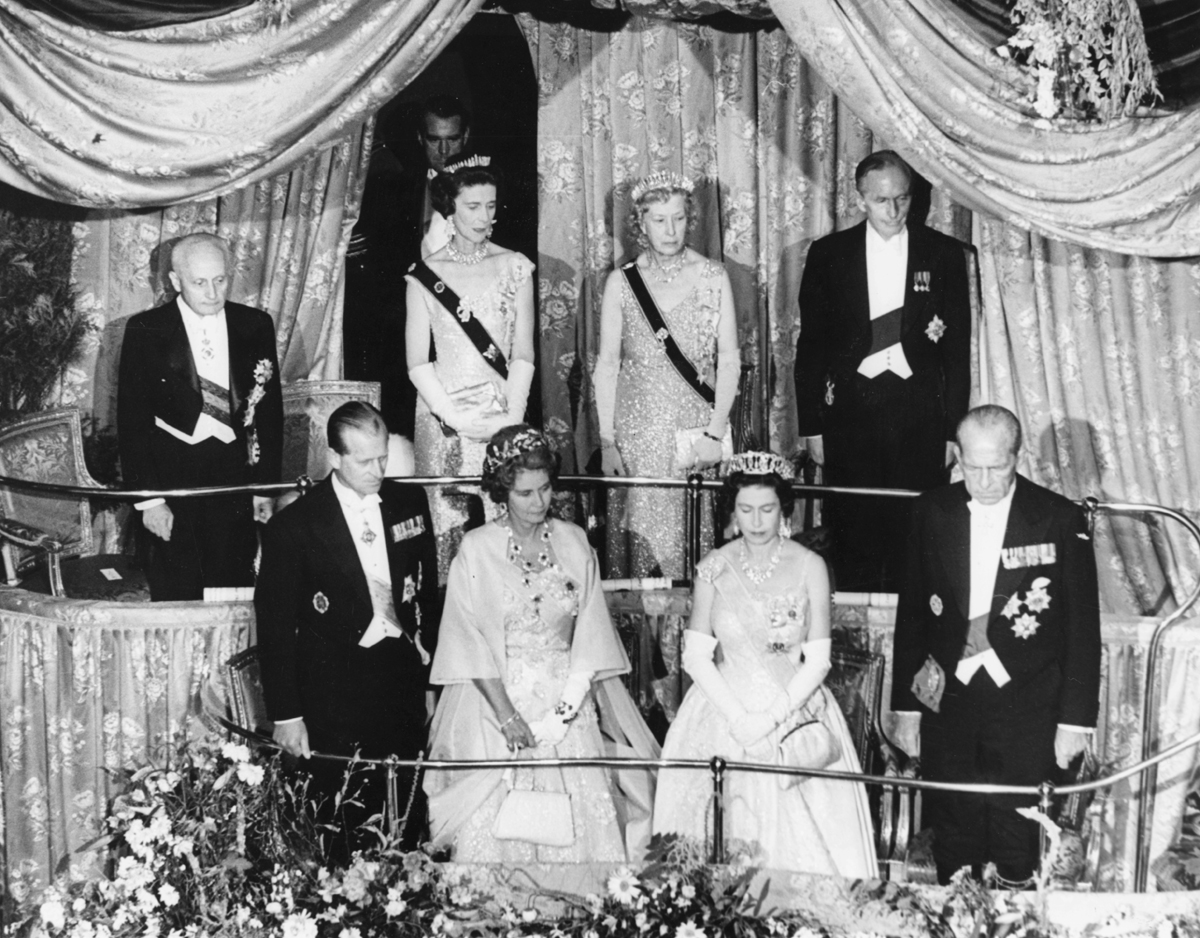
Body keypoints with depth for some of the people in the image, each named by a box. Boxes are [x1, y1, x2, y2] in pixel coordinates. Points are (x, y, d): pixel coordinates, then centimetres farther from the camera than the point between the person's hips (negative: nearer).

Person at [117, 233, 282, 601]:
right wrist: (148, 498, -8)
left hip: (234, 475, 2)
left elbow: (270, 411, 9)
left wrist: (266, 486, 6)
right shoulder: (146, 331, -4)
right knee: (176, 598, 3)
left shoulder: (255, 326, 3)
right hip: (170, 473, -2)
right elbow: (132, 421, -3)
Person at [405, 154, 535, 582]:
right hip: (443, 418, -1)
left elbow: (523, 355, 4)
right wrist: (456, 418, -10)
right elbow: (417, 362, 1)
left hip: (502, 419, 1)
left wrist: (512, 418, -8)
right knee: (448, 526, -2)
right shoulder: (425, 274, 4)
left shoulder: (514, 267, 7)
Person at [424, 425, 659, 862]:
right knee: (498, 821, -2)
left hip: (568, 700, 2)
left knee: (580, 817, -2)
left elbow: (590, 634, 2)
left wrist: (564, 711, -6)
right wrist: (507, 715, -13)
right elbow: (471, 645, -6)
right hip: (497, 699, -2)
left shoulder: (574, 543, 3)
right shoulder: (476, 550, -4)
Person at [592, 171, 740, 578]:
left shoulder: (713, 277, 2)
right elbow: (606, 366, 3)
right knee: (641, 535, 0)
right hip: (637, 431, 0)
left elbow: (729, 360, 1)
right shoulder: (621, 282, 3)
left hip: (698, 430, 0)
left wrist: (716, 431, -8)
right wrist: (607, 441, -3)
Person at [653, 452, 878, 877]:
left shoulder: (809, 567, -4)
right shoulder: (714, 568, -1)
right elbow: (695, 655, -2)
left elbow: (818, 660, -5)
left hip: (793, 710, -1)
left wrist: (771, 718, -15)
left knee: (804, 838, -1)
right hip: (725, 710, 1)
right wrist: (739, 717, -13)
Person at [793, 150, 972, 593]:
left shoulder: (945, 255, 4)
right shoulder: (828, 254, 4)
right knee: (852, 533, 2)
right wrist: (811, 426, 2)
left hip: (919, 416, 0)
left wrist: (953, 431, 1)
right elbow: (810, 345, 6)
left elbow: (958, 350, 5)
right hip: (850, 411, 0)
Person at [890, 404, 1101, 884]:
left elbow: (1082, 625, -2)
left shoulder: (1060, 519, -5)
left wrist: (1076, 718, -4)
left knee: (1017, 855, 4)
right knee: (953, 847, 9)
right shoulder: (931, 513, 2)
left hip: (1026, 717, -2)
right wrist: (906, 706, 7)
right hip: (946, 709, 2)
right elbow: (911, 614, 8)